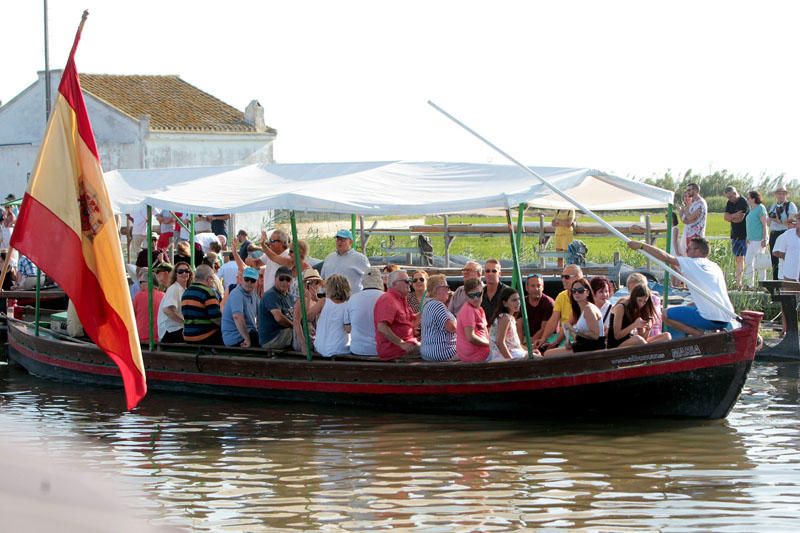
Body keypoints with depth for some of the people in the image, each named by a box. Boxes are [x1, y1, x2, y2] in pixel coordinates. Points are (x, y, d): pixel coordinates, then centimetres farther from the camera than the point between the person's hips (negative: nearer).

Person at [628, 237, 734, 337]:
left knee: (666, 315, 2)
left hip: (710, 319, -8)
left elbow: (666, 257, -3)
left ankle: (701, 334, -6)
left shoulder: (693, 263, -1)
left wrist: (641, 246, 3)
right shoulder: (715, 267, 20)